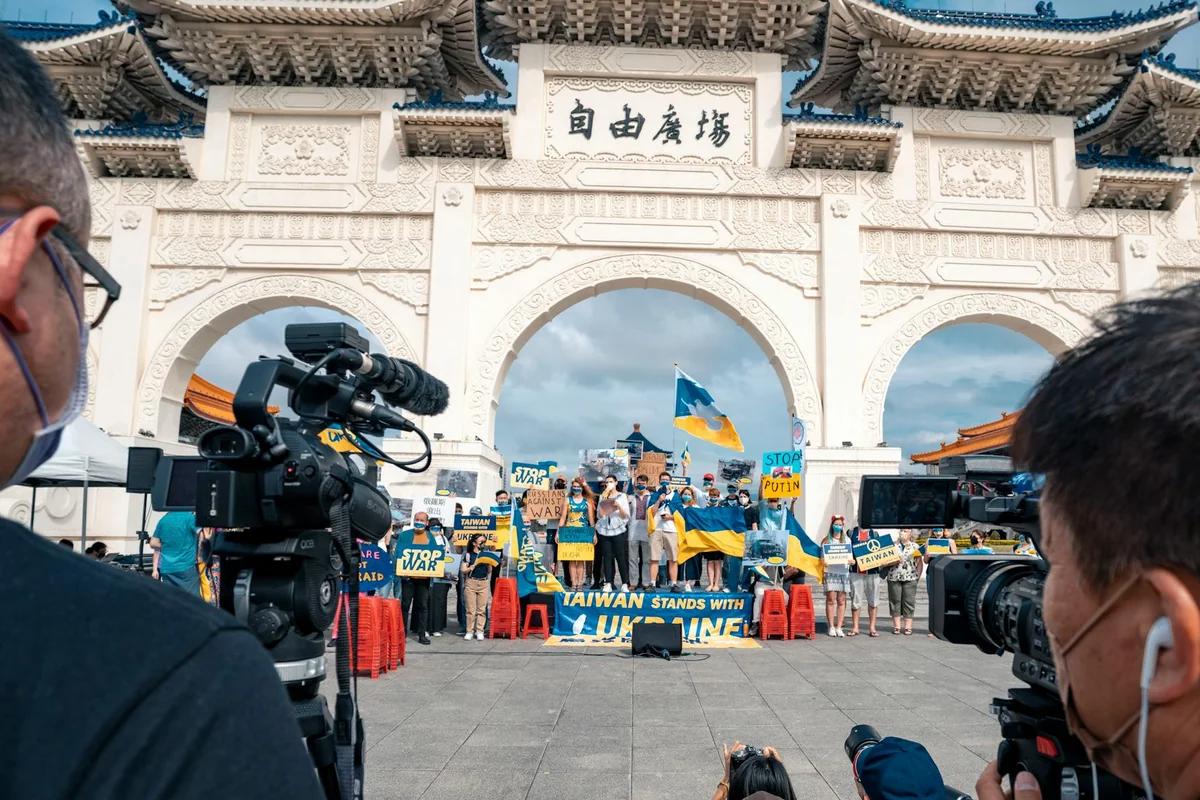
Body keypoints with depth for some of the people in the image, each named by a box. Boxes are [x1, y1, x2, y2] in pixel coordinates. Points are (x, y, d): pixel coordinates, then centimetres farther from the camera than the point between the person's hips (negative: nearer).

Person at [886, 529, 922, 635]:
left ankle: (908, 627, 4)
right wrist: (894, 562, -10)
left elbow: (920, 563, 8)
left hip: (910, 578, -1)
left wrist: (917, 576, 0)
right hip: (894, 578, 1)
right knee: (895, 602, 1)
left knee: (909, 602, -1)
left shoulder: (915, 547, 8)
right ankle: (896, 626, 7)